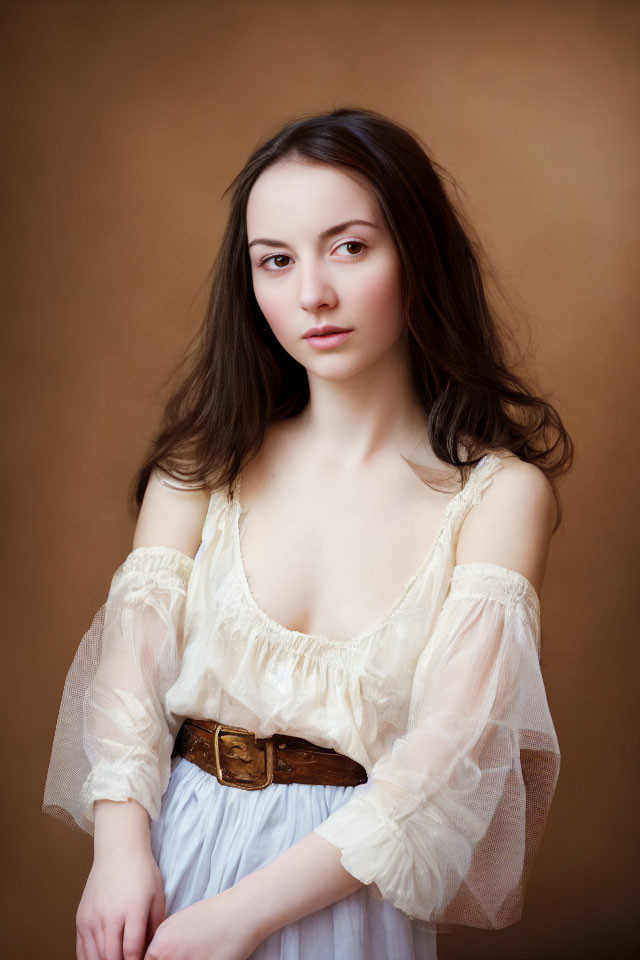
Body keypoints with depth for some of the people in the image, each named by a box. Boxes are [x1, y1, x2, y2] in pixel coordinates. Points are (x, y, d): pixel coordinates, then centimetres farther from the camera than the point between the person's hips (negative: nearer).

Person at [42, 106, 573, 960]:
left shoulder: (502, 492, -11)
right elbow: (130, 653, -6)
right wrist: (122, 848, -22)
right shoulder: (203, 462, -2)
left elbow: (452, 747, -17)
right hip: (169, 857, 3)